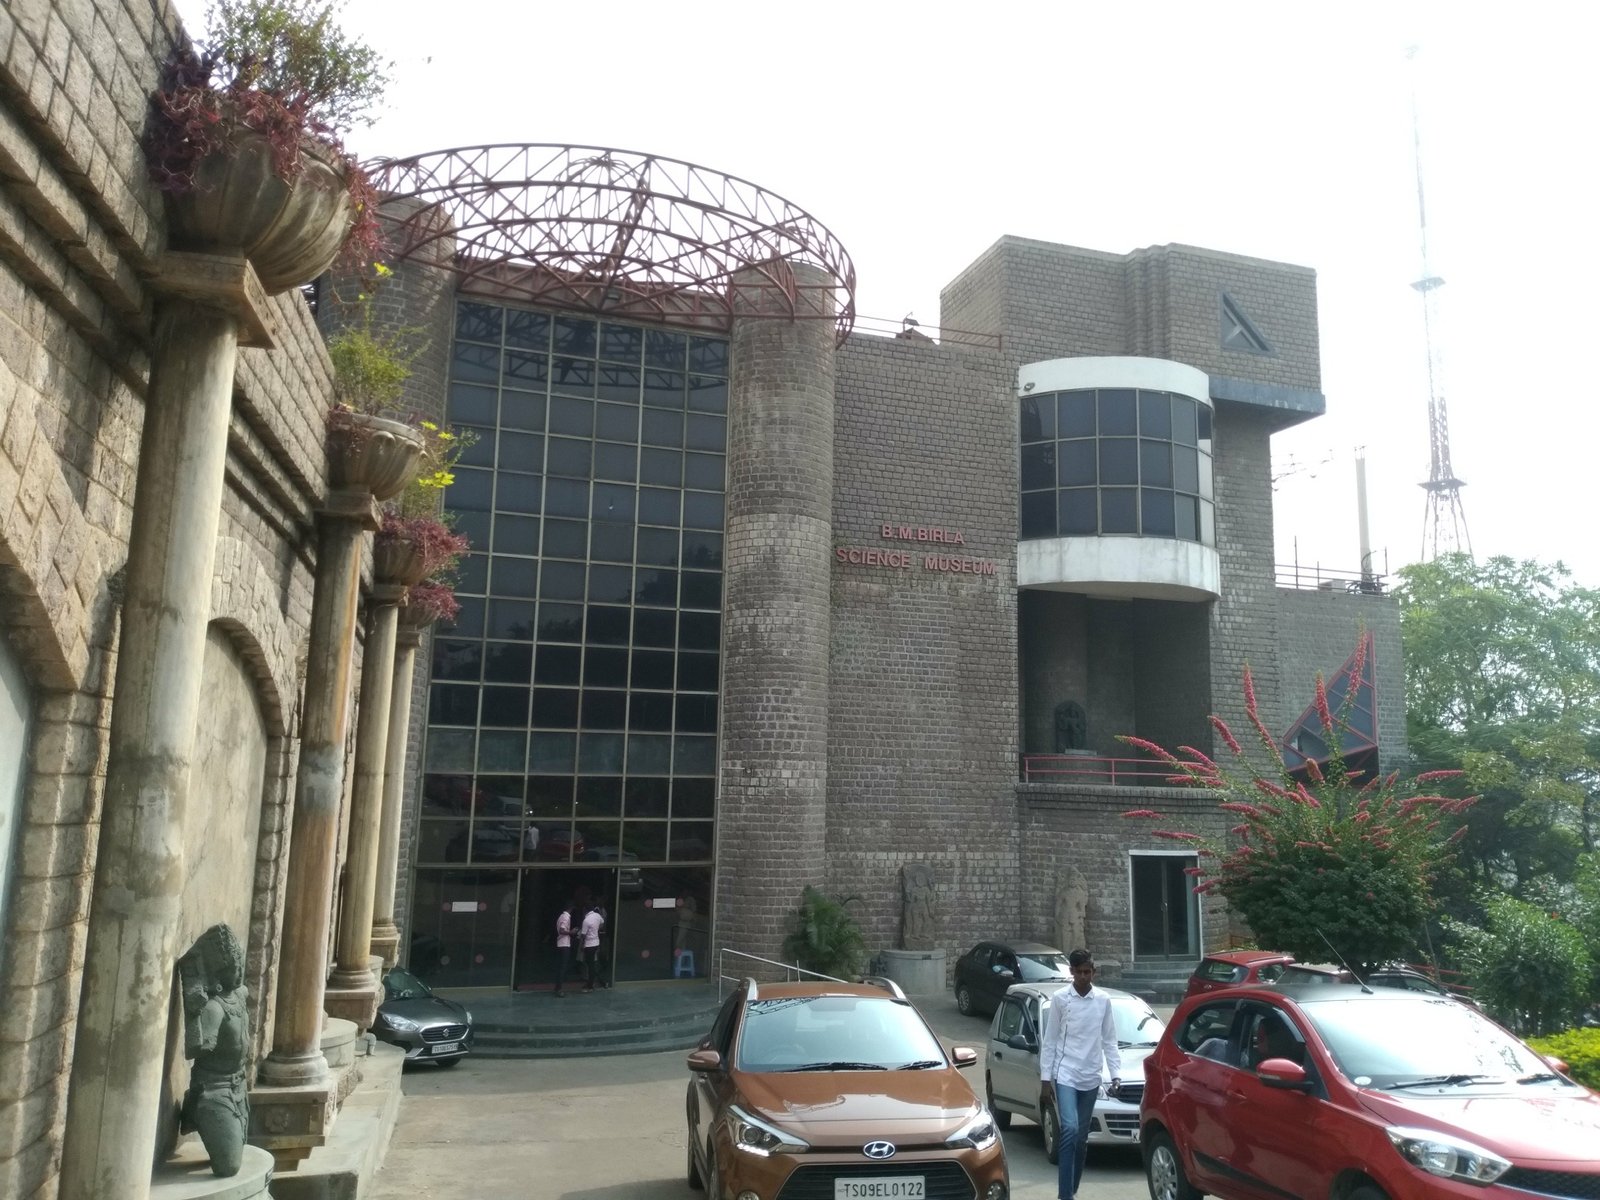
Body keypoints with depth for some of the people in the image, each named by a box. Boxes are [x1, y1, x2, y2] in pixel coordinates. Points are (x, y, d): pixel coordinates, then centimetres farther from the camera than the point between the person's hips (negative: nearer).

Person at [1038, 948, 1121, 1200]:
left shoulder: (1103, 1000, 3)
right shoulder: (1060, 999, -4)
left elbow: (1109, 1042, 9)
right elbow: (1049, 1042, -1)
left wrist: (1116, 1074, 0)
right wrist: (1045, 1080, -4)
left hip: (1091, 1078, 3)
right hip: (1065, 1075, -3)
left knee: (1082, 1136, 9)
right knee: (1070, 1130, -17)